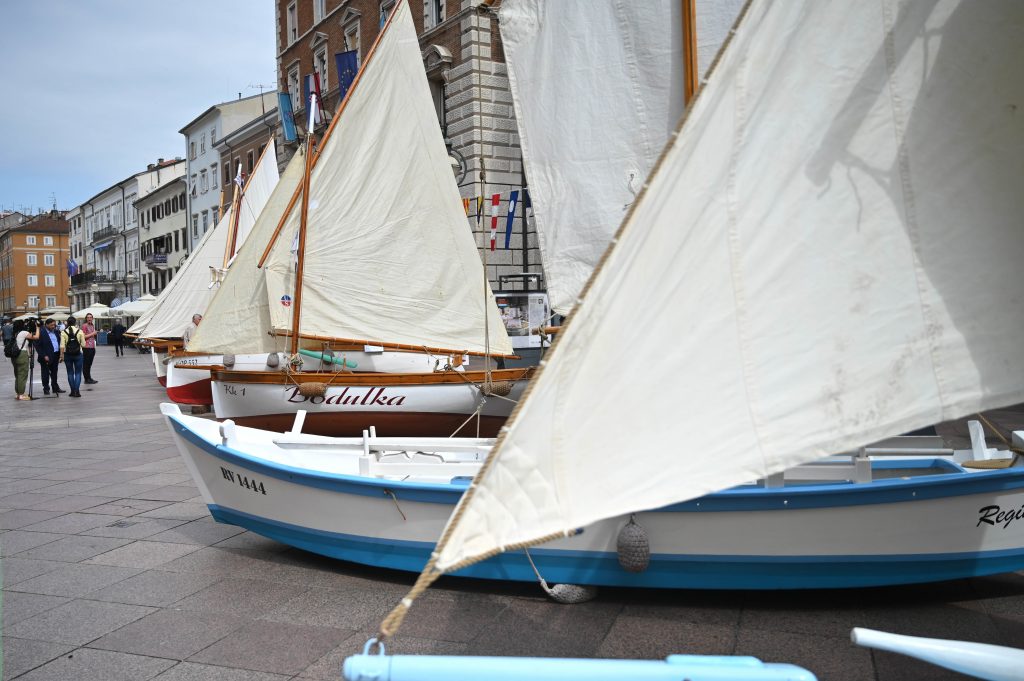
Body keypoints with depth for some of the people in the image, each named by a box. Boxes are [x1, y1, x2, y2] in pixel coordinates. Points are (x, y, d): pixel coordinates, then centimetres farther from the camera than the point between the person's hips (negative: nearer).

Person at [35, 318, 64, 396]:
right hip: (46, 357, -6)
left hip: (55, 356, 6)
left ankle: (55, 388, 23)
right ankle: (46, 389, 11)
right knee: (45, 374, 3)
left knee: (54, 373, 15)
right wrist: (44, 356, -17)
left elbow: (59, 342, 16)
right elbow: (38, 346, -12)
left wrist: (59, 355, 8)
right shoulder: (41, 333, -11)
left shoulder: (55, 332, 10)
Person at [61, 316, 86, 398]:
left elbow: (62, 346, -8)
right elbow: (83, 344, -5)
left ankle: (72, 391, 12)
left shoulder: (63, 332, -5)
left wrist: (61, 355, 2)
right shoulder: (79, 331, -6)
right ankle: (77, 391, -2)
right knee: (78, 372, 6)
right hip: (78, 354, -1)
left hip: (67, 354, 1)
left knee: (70, 373, 11)